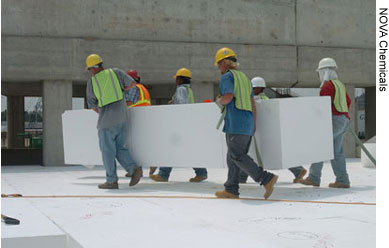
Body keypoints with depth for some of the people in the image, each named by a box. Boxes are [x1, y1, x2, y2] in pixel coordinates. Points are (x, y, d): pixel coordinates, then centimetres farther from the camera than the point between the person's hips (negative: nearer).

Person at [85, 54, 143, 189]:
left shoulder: (91, 82, 2)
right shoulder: (115, 72, 7)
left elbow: (92, 105, 8)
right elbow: (131, 83, 7)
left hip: (106, 122, -4)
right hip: (122, 118, 4)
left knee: (108, 151, 4)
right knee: (120, 149, 14)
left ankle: (111, 181, 6)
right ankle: (134, 169, -5)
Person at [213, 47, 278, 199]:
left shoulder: (227, 77, -5)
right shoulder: (244, 77, 22)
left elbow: (228, 96, -22)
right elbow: (252, 103, 21)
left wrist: (219, 102, -1)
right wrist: (254, 124, 23)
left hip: (236, 123, -9)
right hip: (248, 123, 9)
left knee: (237, 156, -9)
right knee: (232, 156, 11)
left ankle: (267, 179, -16)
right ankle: (231, 190, 11)